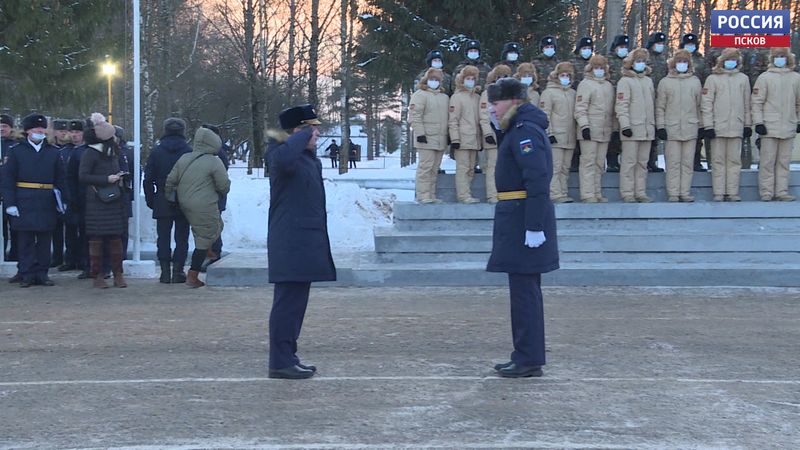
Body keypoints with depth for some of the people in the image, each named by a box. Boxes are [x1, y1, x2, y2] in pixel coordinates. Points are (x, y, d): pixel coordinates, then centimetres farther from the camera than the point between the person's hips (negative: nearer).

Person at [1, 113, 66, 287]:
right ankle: (27, 274, 6)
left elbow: (60, 179, 11)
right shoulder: (17, 151, 3)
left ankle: (42, 273, 13)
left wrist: (62, 199, 2)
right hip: (24, 202, -2)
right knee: (25, 240, 0)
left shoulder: (53, 152, 10)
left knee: (44, 239, 5)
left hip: (47, 203, 2)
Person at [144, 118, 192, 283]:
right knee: (181, 238, 6)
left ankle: (165, 272, 4)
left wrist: (150, 200, 8)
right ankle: (178, 271, 2)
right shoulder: (188, 151, -4)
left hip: (163, 203, 1)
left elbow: (148, 178, 1)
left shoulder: (156, 151, 0)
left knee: (163, 238, 8)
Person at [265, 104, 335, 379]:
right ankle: (281, 363, -5)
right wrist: (304, 136, -25)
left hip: (306, 242, 10)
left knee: (295, 302, 14)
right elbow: (282, 159, -38)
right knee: (288, 302, -8)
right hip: (290, 243, -10)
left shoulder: (309, 158, 19)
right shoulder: (283, 154, -13)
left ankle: (288, 357, 21)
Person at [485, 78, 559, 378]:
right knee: (526, 290, 15)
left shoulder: (524, 131, -15)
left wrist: (534, 226, -25)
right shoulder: (522, 128, 17)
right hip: (523, 218, 11)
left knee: (523, 290, -6)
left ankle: (529, 360, -2)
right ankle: (527, 357, 22)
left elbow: (538, 181, -23)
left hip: (523, 218, -11)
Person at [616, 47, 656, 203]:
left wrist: (654, 123, 17)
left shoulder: (648, 80, 18)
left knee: (643, 162, 8)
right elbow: (621, 105, -10)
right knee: (629, 162, -6)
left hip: (647, 129, 7)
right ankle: (627, 193, -4)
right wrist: (625, 125, -17)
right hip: (632, 128, -7)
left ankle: (640, 192, 11)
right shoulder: (625, 81, -3)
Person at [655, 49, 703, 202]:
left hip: (690, 129, 2)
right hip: (671, 129, -2)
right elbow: (660, 107, 3)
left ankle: (685, 192, 7)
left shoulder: (695, 81, 12)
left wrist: (700, 125, 11)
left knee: (688, 163, 3)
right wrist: (660, 126, -4)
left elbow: (699, 105, 15)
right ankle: (673, 193, 1)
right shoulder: (665, 82, 5)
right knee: (673, 163, -3)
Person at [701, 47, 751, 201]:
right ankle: (719, 193, 2)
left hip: (736, 127, 2)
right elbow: (706, 104, -2)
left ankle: (732, 192, 6)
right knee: (718, 161, 0)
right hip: (718, 127, -2)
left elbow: (747, 104, 15)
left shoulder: (743, 79, 12)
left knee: (734, 160, 3)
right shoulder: (713, 79, 2)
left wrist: (748, 124, 10)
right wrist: (708, 126, -8)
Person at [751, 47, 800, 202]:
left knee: (784, 162, 6)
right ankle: (766, 192, 2)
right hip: (769, 128, -3)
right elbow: (756, 101, -3)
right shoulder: (765, 77, 0)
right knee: (768, 161, -2)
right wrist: (759, 122, -10)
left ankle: (781, 191, 9)